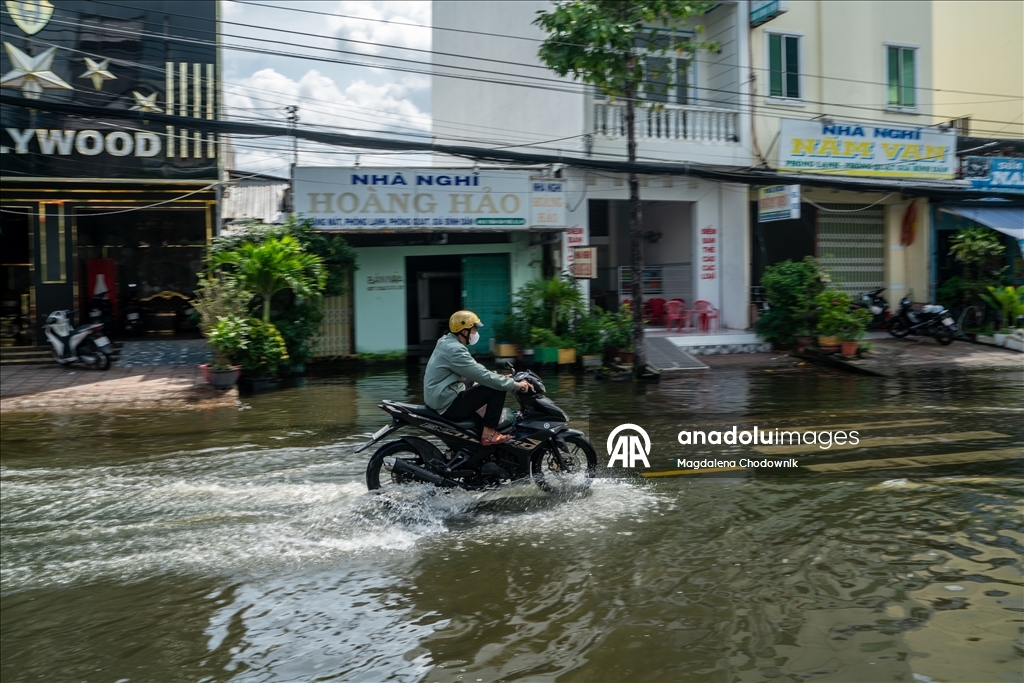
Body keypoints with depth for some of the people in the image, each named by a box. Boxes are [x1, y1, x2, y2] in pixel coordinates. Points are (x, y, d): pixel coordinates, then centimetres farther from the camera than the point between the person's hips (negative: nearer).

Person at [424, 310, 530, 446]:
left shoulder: (447, 343, 11)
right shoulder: (455, 349, -21)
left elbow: (476, 372, 19)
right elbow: (483, 376, -25)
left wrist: (501, 377, 13)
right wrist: (514, 384, -18)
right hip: (448, 405, -11)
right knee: (497, 389, -15)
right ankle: (488, 434, -10)